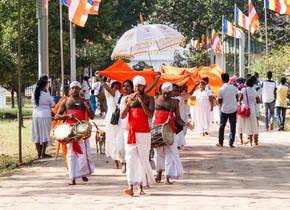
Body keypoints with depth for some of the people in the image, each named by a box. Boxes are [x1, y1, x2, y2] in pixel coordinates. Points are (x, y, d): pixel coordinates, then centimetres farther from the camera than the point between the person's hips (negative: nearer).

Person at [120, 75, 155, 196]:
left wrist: (141, 101, -18)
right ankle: (131, 187, -15)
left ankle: (142, 186, 14)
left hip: (143, 133, -2)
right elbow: (122, 116, 1)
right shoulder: (129, 98, 8)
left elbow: (150, 115, -13)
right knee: (130, 159, -8)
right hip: (130, 132, 2)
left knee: (143, 159, 2)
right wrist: (128, 103, -13)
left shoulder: (149, 99, 2)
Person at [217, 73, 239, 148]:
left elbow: (220, 101, -8)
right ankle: (231, 143, 3)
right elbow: (237, 98, 3)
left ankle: (221, 142, 17)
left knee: (222, 126, 14)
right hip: (233, 109, 1)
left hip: (224, 110, -1)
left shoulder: (221, 89, -13)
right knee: (232, 127, 6)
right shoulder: (234, 88, -6)